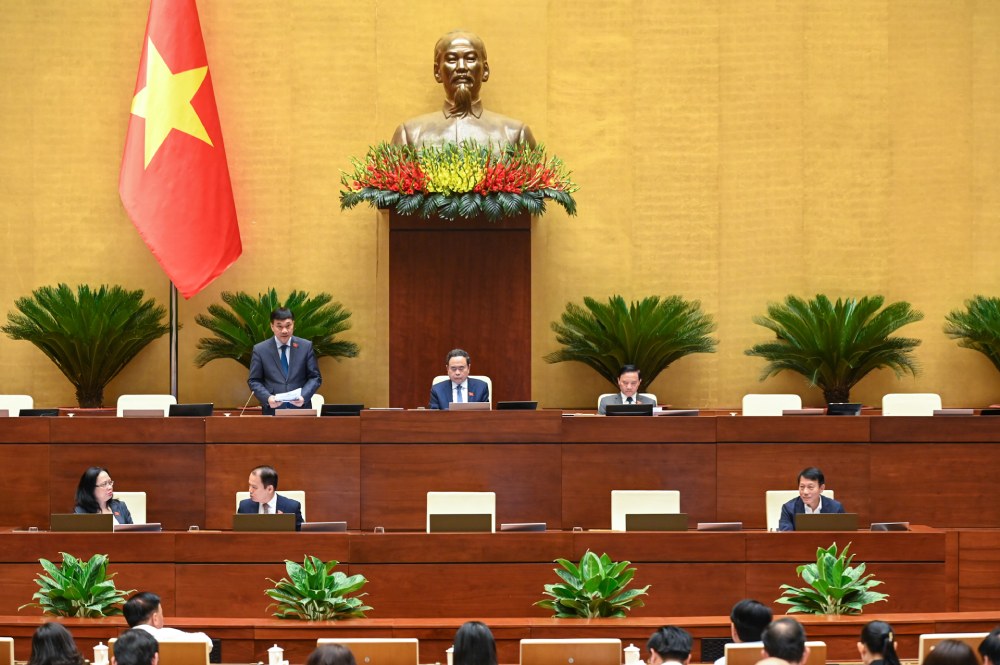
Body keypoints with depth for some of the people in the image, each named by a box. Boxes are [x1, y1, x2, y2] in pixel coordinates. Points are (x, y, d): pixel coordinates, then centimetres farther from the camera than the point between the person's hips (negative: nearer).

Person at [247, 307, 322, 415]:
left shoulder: (306, 346, 6)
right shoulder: (260, 350, 4)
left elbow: (315, 377, 6)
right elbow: (254, 381, 5)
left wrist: (303, 396, -13)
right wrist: (267, 398, -14)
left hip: (301, 409, 1)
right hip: (273, 411, -1)